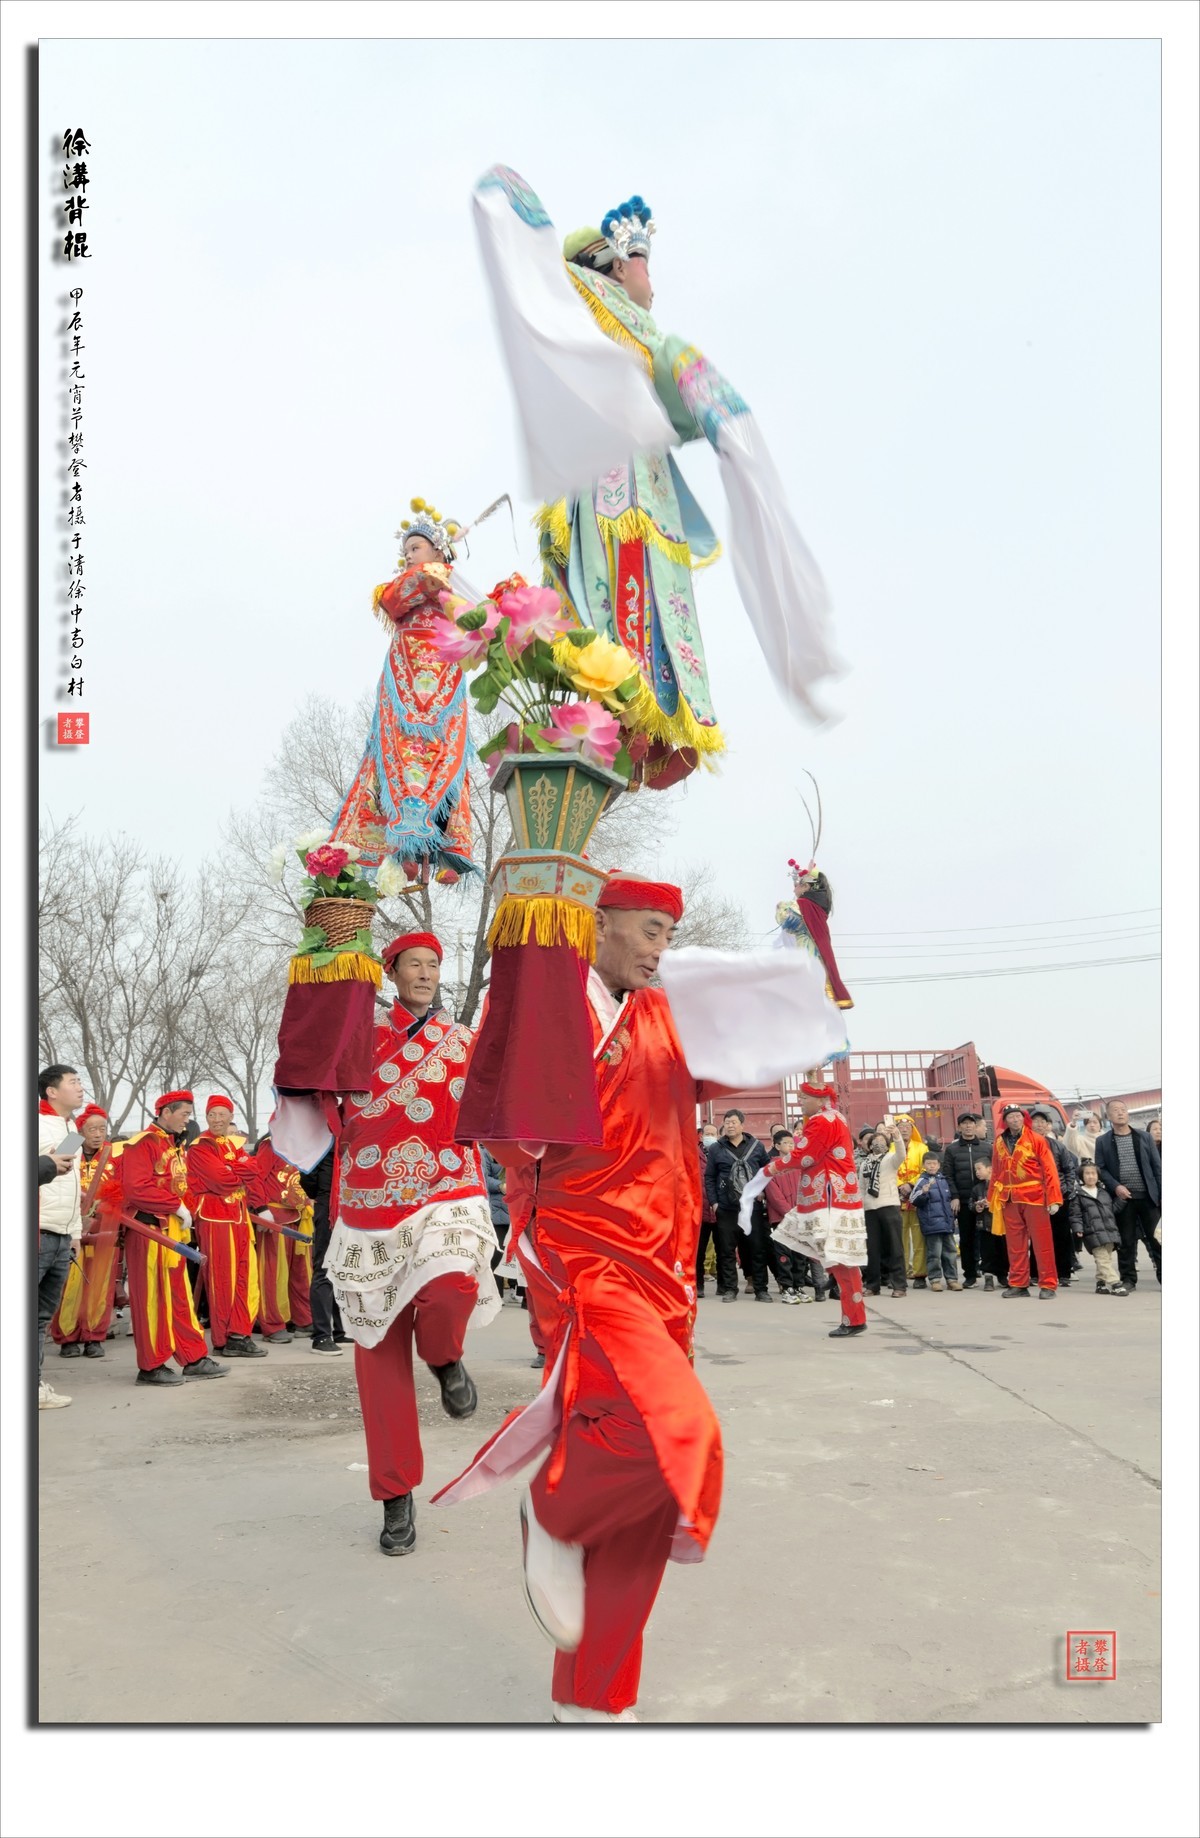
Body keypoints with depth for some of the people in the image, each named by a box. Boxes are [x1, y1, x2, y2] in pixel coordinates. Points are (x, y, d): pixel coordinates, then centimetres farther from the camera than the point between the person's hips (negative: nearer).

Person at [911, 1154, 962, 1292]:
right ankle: (935, 1279, 6)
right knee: (934, 1253, -2)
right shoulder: (922, 1181, -5)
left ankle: (952, 1279, 15)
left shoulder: (943, 1180, 11)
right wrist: (923, 1192, -33)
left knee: (950, 1252, 9)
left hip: (947, 1223, 5)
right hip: (932, 1224, -5)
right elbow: (915, 1201, -15)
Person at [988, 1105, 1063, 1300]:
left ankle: (1048, 1285, 4)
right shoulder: (999, 1143, 8)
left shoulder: (1036, 1140, -3)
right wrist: (991, 1198, 10)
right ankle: (1018, 1284, 15)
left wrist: (1053, 1199, -12)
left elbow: (1049, 1169, -7)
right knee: (1015, 1243, 8)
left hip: (1034, 1197, -4)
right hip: (1009, 1200, 4)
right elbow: (996, 1172, 12)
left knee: (1042, 1242, -1)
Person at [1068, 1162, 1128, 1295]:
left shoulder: (1104, 1192, 16)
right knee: (1103, 1258, -12)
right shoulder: (1078, 1195, 2)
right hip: (1093, 1233, -5)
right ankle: (1115, 1284, -17)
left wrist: (1115, 1229, 18)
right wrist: (1078, 1229, -12)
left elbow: (1112, 1211, 22)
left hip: (1109, 1230, 5)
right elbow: (1075, 1214, -1)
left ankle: (1101, 1283, 18)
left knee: (1106, 1258, 7)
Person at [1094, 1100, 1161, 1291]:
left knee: (1156, 1238, 2)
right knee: (1126, 1241, 4)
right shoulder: (1102, 1141, 5)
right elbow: (1100, 1169, 0)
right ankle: (1128, 1279, 13)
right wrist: (1116, 1187, -15)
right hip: (1122, 1198, 0)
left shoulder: (1143, 1137, 7)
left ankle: (1163, 1277, 10)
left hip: (1148, 1196, 1)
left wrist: (1161, 1194, -1)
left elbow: (1156, 1166, 6)